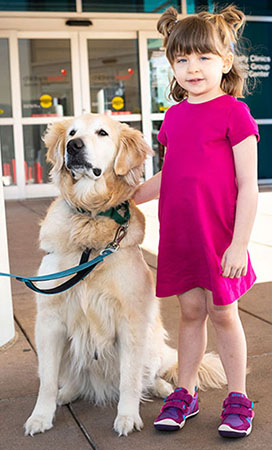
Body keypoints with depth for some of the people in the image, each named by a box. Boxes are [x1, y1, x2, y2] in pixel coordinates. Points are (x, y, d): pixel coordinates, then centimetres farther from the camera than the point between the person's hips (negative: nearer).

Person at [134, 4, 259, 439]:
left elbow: (247, 186, -11)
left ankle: (238, 398, 24)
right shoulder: (174, 116, 9)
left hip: (220, 236, -4)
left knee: (222, 313, 6)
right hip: (179, 235, 5)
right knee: (191, 312, 13)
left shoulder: (234, 112, -9)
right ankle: (184, 394, 26)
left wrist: (239, 243, -14)